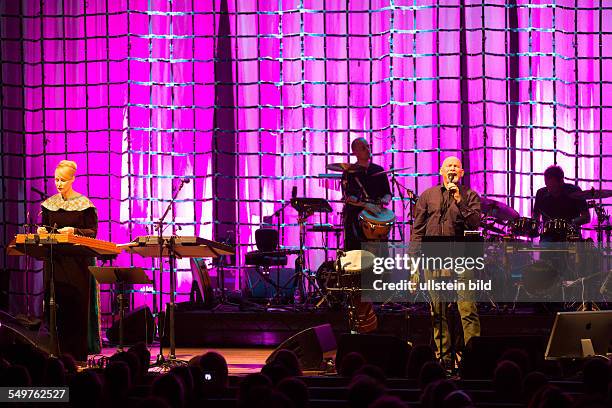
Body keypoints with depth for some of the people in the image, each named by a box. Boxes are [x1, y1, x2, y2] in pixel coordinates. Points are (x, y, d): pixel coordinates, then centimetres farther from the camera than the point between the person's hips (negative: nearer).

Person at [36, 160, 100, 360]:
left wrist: (73, 230, -19)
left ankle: (78, 355, 0)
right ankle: (60, 353, 6)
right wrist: (42, 232, -4)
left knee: (77, 307, -5)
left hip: (77, 262, -4)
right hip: (55, 262, 4)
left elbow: (93, 232, -4)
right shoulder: (49, 204, 11)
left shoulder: (84, 204, -3)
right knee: (56, 308, 1)